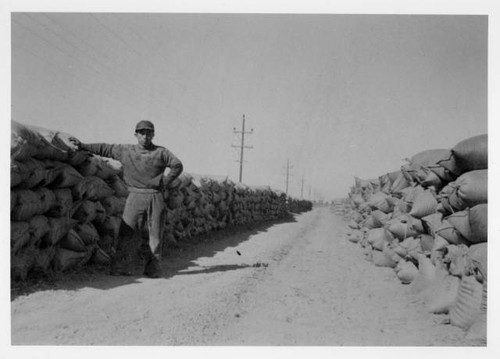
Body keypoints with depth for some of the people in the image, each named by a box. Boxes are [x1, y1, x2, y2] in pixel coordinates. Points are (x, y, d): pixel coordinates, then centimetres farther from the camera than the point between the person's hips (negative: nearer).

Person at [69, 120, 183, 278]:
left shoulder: (161, 152, 5)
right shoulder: (126, 151, 11)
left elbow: (177, 165, -2)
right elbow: (105, 148, 16)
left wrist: (165, 182, -6)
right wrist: (82, 146, 18)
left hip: (156, 198, -1)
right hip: (135, 197, 1)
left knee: (155, 235, 2)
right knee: (127, 233, -3)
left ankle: (153, 269, 9)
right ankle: (122, 268, 2)